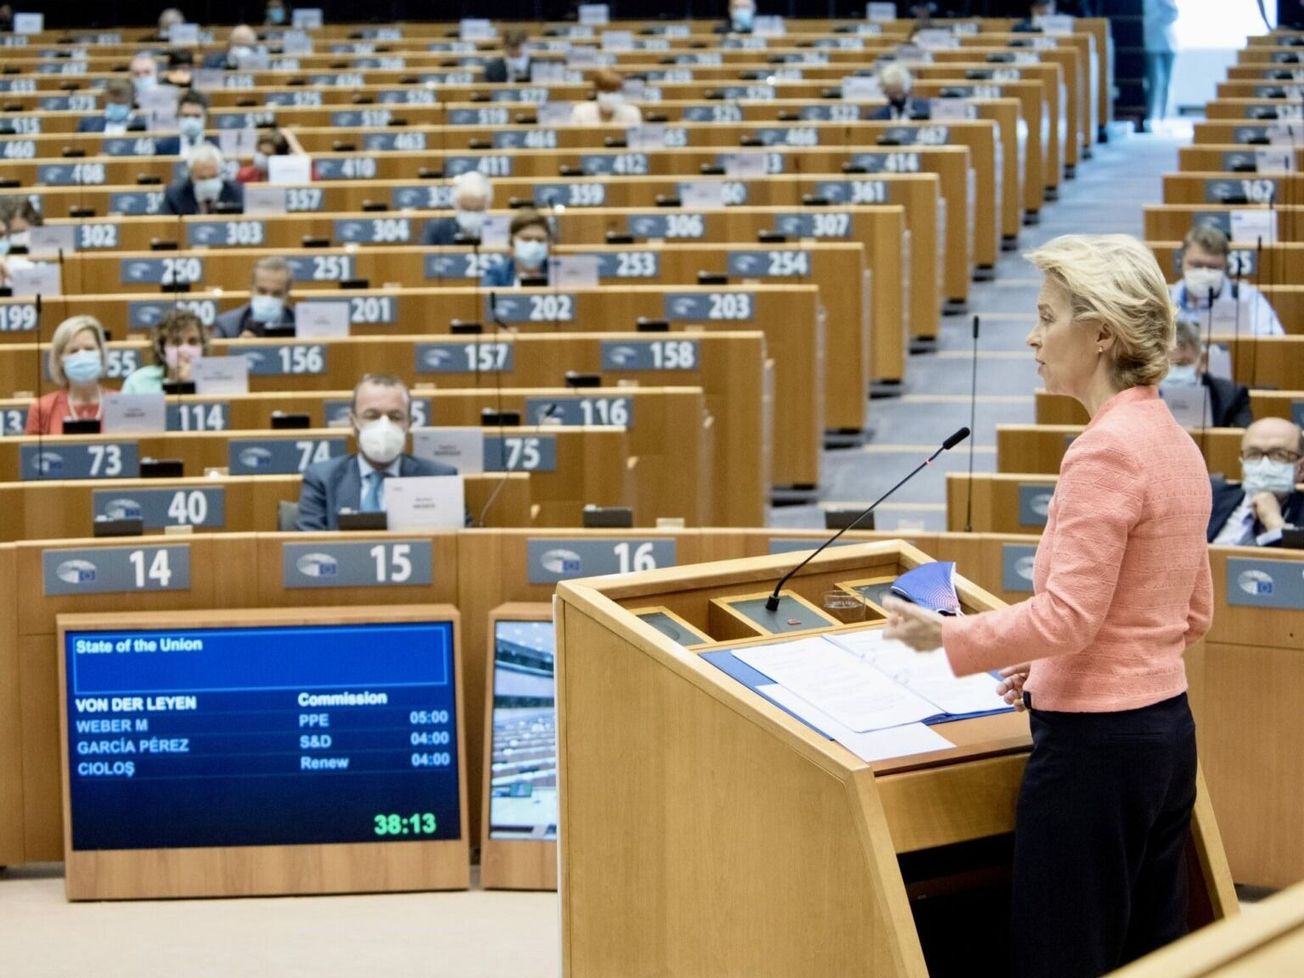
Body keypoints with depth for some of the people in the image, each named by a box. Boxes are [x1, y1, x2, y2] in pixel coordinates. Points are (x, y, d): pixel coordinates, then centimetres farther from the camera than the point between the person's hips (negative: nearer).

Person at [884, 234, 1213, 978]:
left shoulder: (1106, 449, -18)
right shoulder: (1175, 441, 10)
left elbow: (1067, 614, -22)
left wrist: (948, 636, -10)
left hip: (1095, 742, -9)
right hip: (1165, 727, 9)